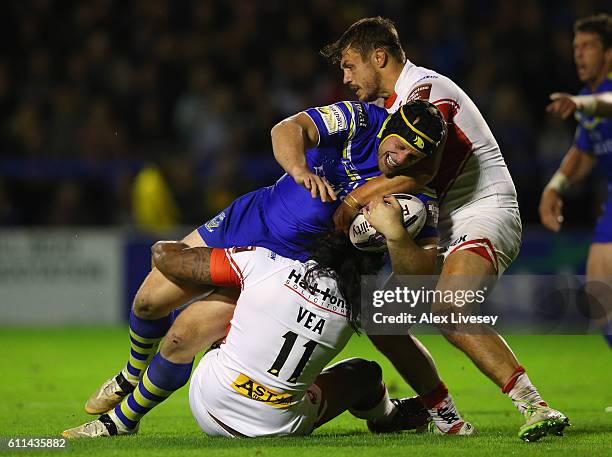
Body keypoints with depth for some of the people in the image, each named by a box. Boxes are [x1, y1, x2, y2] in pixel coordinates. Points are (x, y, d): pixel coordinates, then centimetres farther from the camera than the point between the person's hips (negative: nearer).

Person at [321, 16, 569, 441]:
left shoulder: (427, 89, -12)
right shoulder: (388, 104, 19)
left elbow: (422, 172, -24)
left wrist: (356, 199, -19)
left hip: (484, 213, -10)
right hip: (444, 229, 10)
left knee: (447, 311, -32)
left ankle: (537, 408, -36)